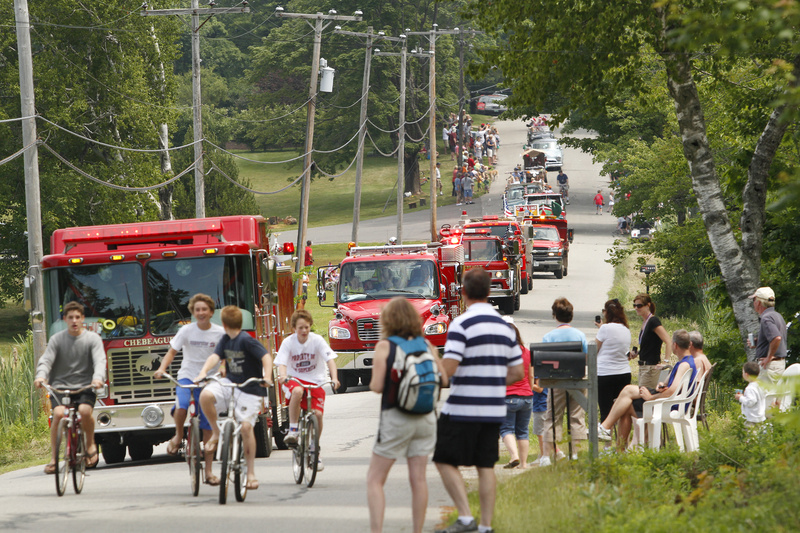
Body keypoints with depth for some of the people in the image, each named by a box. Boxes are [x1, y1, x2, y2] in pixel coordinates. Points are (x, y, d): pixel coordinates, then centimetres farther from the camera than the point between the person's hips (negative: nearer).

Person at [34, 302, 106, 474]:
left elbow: (99, 361, -9)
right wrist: (41, 376, -26)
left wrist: (98, 377, -31)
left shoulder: (92, 338, 4)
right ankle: (54, 456, -16)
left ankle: (90, 444, -3)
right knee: (58, 413, -28)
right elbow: (46, 360, -4)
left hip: (84, 387, -1)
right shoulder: (57, 339, 6)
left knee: (85, 410, -32)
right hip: (60, 387, 1)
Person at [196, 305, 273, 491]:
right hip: (230, 383, 6)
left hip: (250, 390, -6)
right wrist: (204, 372, -25)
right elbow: (215, 357, -5)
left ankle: (251, 472, -5)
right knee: (206, 395, -24)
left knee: (246, 426, -16)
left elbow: (266, 356, -23)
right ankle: (216, 432, -1)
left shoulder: (246, 340, -15)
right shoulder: (225, 340, 6)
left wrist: (267, 377, -38)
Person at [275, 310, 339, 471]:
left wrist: (334, 378, -33)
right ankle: (293, 429, -23)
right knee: (297, 391, -39)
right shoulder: (288, 342, -8)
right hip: (295, 379, -1)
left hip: (316, 381, 1)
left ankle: (315, 452, 8)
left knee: (317, 413, -15)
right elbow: (282, 363, -16)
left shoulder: (317, 340, -9)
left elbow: (330, 359, -16)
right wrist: (283, 376, -40)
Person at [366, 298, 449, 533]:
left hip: (395, 418, -4)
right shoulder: (426, 345, 4)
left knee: (375, 480, 2)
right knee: (418, 478, 8)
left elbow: (376, 386, -13)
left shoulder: (385, 346, -7)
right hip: (425, 418, 4)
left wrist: (373, 382, 10)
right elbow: (443, 380, 5)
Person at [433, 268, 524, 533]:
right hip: (494, 409, 6)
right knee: (486, 466, 10)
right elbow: (517, 373, 12)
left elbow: (448, 369, -19)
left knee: (445, 461, 3)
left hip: (462, 409, -6)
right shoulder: (505, 326, 9)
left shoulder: (462, 324, -13)